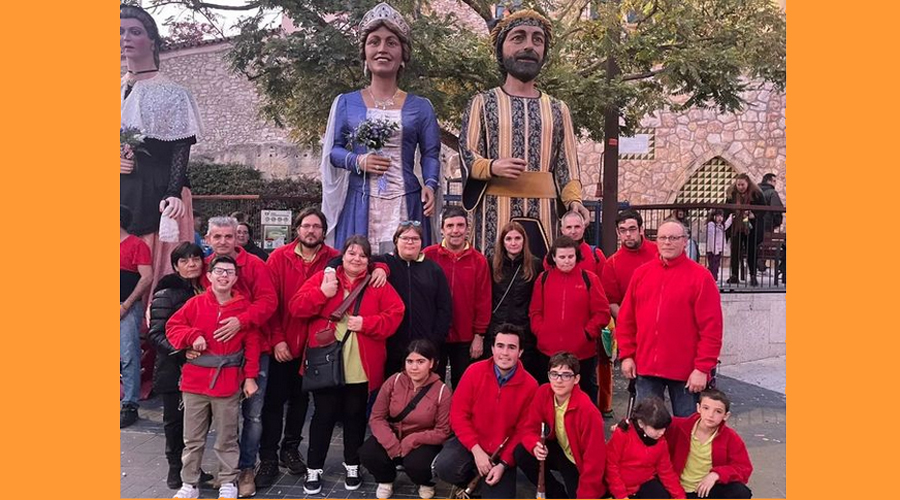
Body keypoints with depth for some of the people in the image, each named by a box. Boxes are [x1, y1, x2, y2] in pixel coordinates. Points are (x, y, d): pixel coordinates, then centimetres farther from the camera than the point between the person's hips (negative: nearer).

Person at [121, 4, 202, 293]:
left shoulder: (172, 94, 2)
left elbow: (180, 151, -6)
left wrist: (174, 194, -18)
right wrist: (115, 162, -5)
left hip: (156, 194, -4)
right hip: (120, 194, 4)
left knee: (157, 268, -4)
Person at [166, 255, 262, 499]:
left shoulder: (244, 307, -2)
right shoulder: (195, 303, 0)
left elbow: (252, 344, 1)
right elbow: (172, 326, 4)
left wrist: (250, 376, -2)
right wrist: (193, 336, -14)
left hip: (228, 383, -1)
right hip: (195, 381, 2)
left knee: (227, 439, 9)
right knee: (192, 438, 12)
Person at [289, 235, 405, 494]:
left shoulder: (378, 284, 3)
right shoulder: (322, 277, 2)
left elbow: (395, 314, -5)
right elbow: (296, 307, -4)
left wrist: (366, 323, -16)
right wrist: (322, 293, -18)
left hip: (361, 366, 1)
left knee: (355, 414, 12)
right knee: (324, 414, 6)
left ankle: (352, 465, 30)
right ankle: (314, 468, 21)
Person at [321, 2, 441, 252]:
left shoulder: (420, 107, 9)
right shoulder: (346, 103, 8)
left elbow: (430, 154, 7)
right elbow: (333, 150, 9)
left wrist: (430, 185, -12)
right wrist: (358, 161, -11)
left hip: (405, 204, 0)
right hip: (359, 205, 0)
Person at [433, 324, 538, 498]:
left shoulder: (530, 385, -12)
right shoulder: (474, 371, -11)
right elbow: (458, 414, -8)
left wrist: (504, 464, -16)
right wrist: (476, 450, -18)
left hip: (503, 453, 0)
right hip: (471, 444, 0)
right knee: (443, 467, -27)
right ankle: (471, 484, 7)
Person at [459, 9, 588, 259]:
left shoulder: (558, 109, 14)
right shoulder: (482, 103, 8)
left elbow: (566, 165, 9)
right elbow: (467, 154, 2)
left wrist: (574, 201, -8)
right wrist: (493, 167, -18)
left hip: (543, 214, 2)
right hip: (496, 212, -2)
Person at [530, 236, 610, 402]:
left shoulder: (589, 279, -1)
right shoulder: (543, 279, 5)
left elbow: (602, 312, -2)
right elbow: (535, 312, 8)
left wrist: (587, 334, -9)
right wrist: (540, 332, -5)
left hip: (582, 352, -2)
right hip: (547, 351, 2)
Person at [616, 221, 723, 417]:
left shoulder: (700, 276, -5)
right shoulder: (641, 273, 7)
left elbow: (711, 327, -9)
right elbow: (626, 319, 9)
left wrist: (703, 368, -13)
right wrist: (626, 355, 3)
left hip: (686, 371, -3)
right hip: (645, 368, 3)